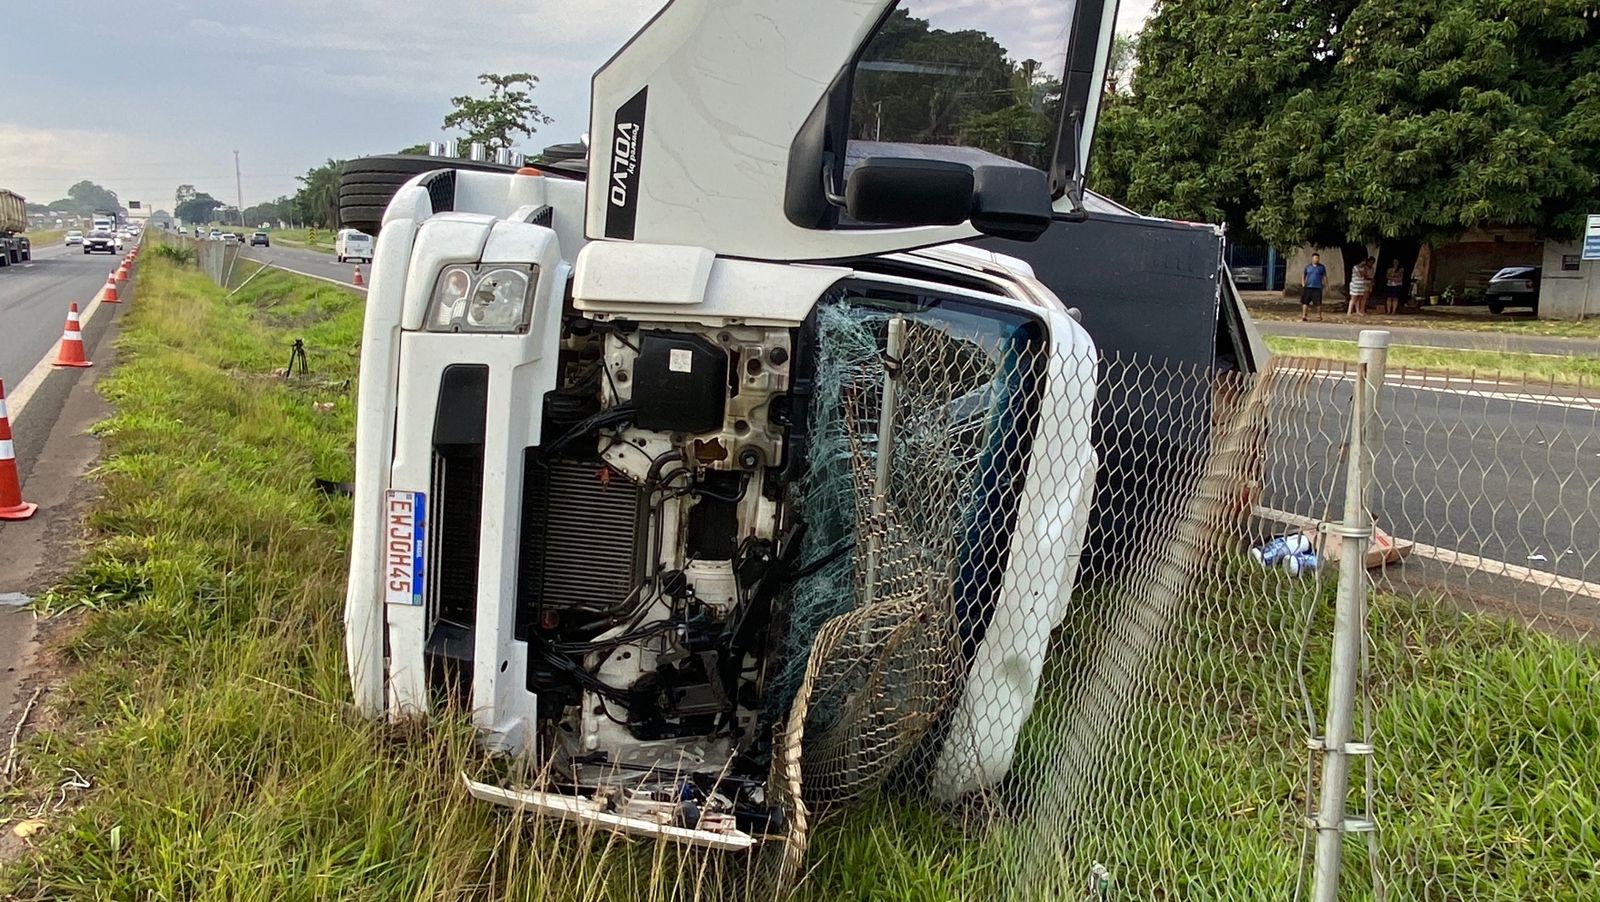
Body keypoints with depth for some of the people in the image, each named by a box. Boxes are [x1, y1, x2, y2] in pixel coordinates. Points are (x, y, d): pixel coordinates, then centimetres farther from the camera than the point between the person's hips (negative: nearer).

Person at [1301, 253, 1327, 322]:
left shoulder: (1322, 267, 6)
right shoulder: (1308, 266, 9)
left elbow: (1325, 277, 7)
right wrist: (1303, 284, 3)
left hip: (1318, 288, -1)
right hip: (1308, 287, 1)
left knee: (1318, 303, -1)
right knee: (1305, 302, -2)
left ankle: (1319, 317, 11)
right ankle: (1303, 317, 0)